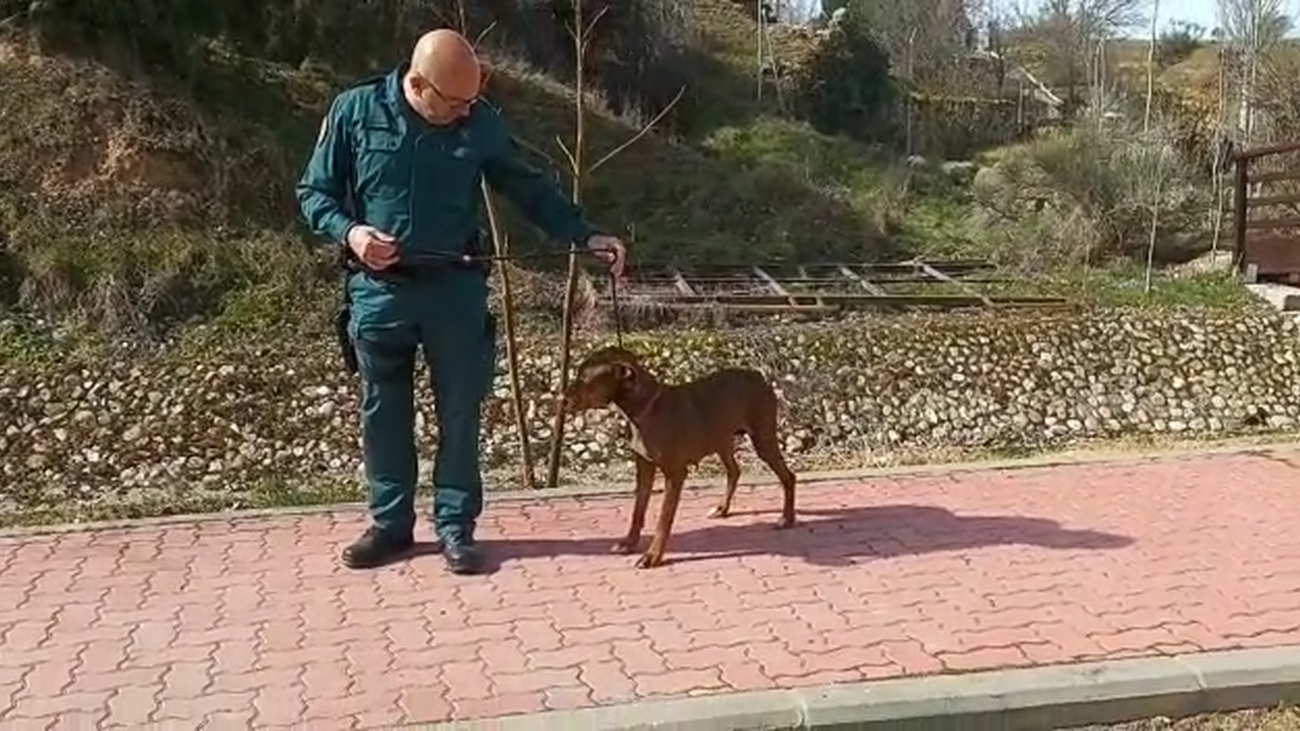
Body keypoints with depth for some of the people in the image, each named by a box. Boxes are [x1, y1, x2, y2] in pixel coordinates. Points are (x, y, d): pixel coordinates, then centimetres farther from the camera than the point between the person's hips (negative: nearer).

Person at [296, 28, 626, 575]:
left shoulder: (481, 123, -3)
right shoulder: (355, 110, -7)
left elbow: (528, 189, 7)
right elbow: (314, 191, 0)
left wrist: (585, 236, 0)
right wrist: (348, 231, -19)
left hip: (455, 288, 1)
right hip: (378, 290, 0)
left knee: (460, 412, 5)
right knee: (383, 413, 10)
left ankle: (455, 526, 18)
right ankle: (390, 523, 24)